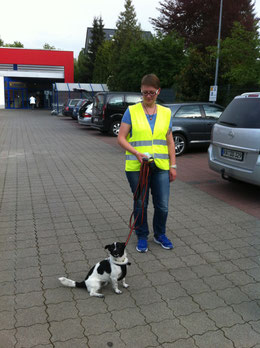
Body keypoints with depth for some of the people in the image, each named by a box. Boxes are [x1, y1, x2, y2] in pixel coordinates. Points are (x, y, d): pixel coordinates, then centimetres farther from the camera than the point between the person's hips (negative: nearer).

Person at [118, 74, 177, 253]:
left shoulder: (166, 113, 10)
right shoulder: (132, 111, 1)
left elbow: (170, 141, 12)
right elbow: (121, 138, -3)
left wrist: (173, 165, 7)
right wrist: (137, 153, -17)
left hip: (160, 166, 2)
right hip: (136, 166, -2)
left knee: (162, 205, 6)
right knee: (140, 204, 8)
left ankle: (160, 234, 30)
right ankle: (142, 237, 28)